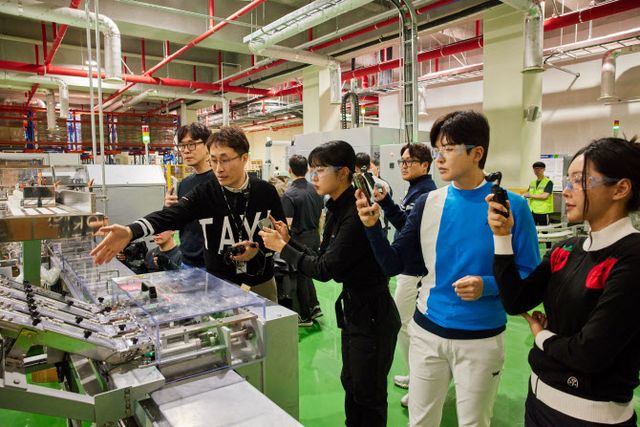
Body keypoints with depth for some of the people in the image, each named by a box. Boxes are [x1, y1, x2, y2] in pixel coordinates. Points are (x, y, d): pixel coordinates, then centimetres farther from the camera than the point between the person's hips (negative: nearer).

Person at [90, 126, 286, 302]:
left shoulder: (266, 192, -8)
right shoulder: (204, 193, -9)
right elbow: (169, 216, -22)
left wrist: (258, 248, -18)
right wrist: (130, 232, -39)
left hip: (262, 284, 1)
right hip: (219, 284, 0)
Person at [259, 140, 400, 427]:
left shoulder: (356, 213, -25)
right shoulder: (336, 209, 5)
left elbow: (325, 269, -23)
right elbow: (324, 259, 8)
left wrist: (281, 248, -14)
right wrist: (289, 241, -1)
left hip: (372, 314, -9)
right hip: (353, 308, 9)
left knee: (369, 393, 10)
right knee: (350, 383, 24)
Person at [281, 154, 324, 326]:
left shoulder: (289, 194, -19)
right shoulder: (315, 189, 2)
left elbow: (287, 224, -22)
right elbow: (321, 216, 10)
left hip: (300, 239, -6)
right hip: (314, 237, 7)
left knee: (301, 276, 8)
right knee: (307, 273, 24)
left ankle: (306, 317, 19)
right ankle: (315, 306, 26)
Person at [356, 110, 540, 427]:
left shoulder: (511, 206, -12)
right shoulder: (428, 204, -4)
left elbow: (529, 275, -6)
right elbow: (393, 265, -3)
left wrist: (487, 286, -23)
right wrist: (373, 227, -19)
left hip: (480, 339, -2)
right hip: (427, 332, 3)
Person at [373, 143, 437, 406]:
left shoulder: (425, 191, -17)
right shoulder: (417, 188, 14)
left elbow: (408, 226, -28)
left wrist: (385, 202, -35)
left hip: (415, 270, -11)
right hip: (411, 267, 11)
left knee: (402, 324, -3)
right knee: (409, 323, 19)